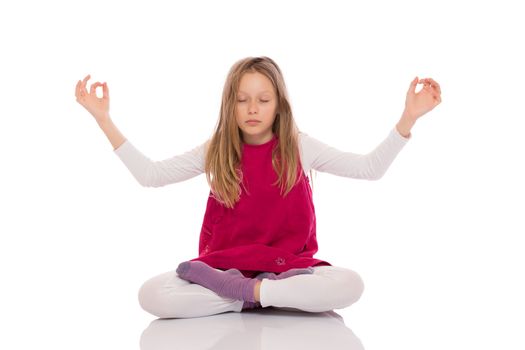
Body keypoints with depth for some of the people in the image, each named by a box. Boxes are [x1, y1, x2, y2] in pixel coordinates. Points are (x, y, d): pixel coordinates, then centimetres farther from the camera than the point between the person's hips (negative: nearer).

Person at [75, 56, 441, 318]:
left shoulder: (300, 147, 0)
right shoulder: (215, 151, 2)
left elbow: (370, 168, 1)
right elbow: (150, 174, 1)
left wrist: (409, 117, -10)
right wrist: (104, 119, -5)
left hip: (288, 266, 0)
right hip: (225, 264, 1)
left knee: (350, 284, -32)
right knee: (151, 295, -26)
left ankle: (240, 290, -21)